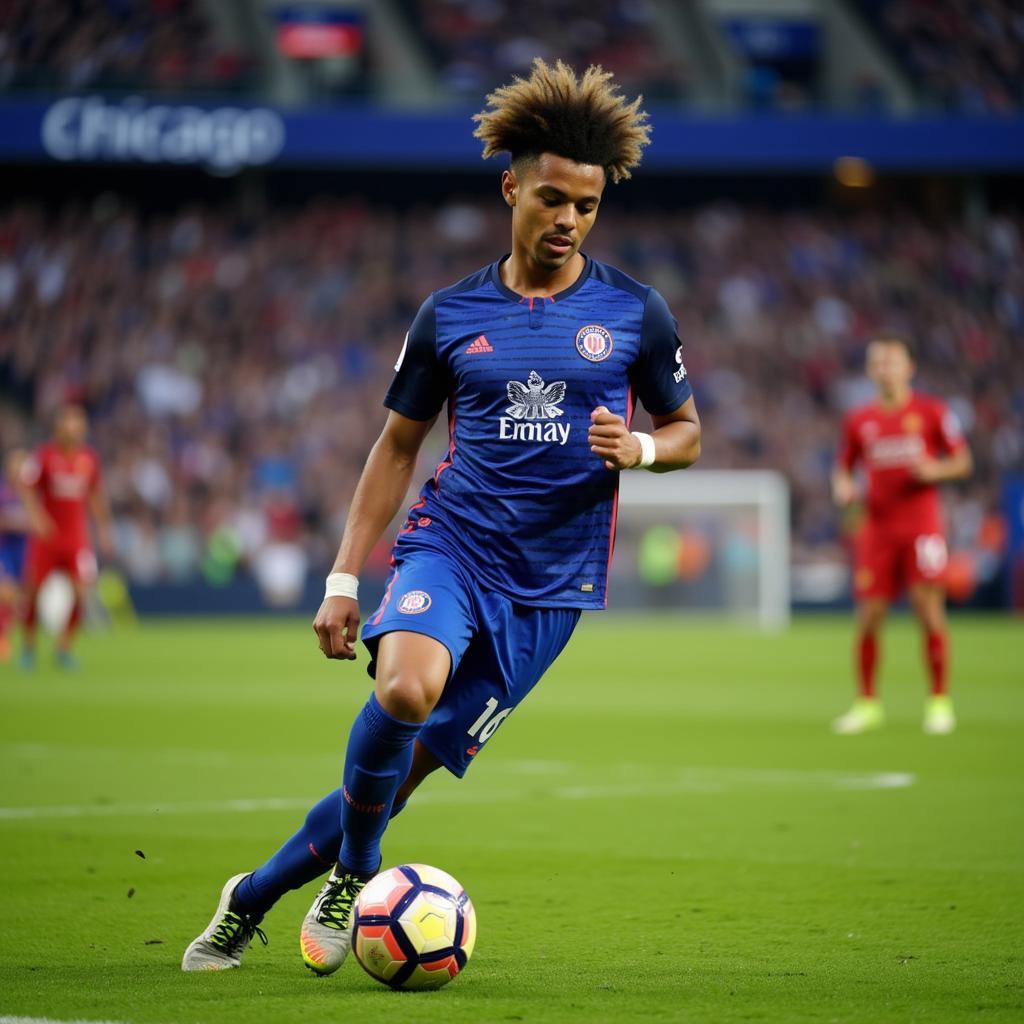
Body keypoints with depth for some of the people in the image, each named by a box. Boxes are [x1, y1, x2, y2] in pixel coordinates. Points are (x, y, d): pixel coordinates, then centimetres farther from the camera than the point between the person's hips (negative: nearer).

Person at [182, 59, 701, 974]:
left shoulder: (633, 312, 4)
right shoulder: (450, 315, 6)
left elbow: (687, 432, 14)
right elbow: (397, 445, 13)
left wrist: (639, 448, -10)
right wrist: (344, 578, 7)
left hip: (553, 576, 0)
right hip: (451, 540, 0)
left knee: (411, 766, -2)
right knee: (405, 685, -33)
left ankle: (253, 897, 18)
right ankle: (351, 873, -10)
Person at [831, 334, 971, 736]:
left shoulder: (932, 412, 1)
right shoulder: (858, 421, 8)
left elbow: (962, 461, 6)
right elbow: (843, 467, 19)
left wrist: (935, 470, -14)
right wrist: (843, 487, -4)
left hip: (922, 525, -2)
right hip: (877, 529, 2)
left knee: (929, 611, -9)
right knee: (868, 618, -1)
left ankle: (940, 701, 3)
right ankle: (867, 703, 12)